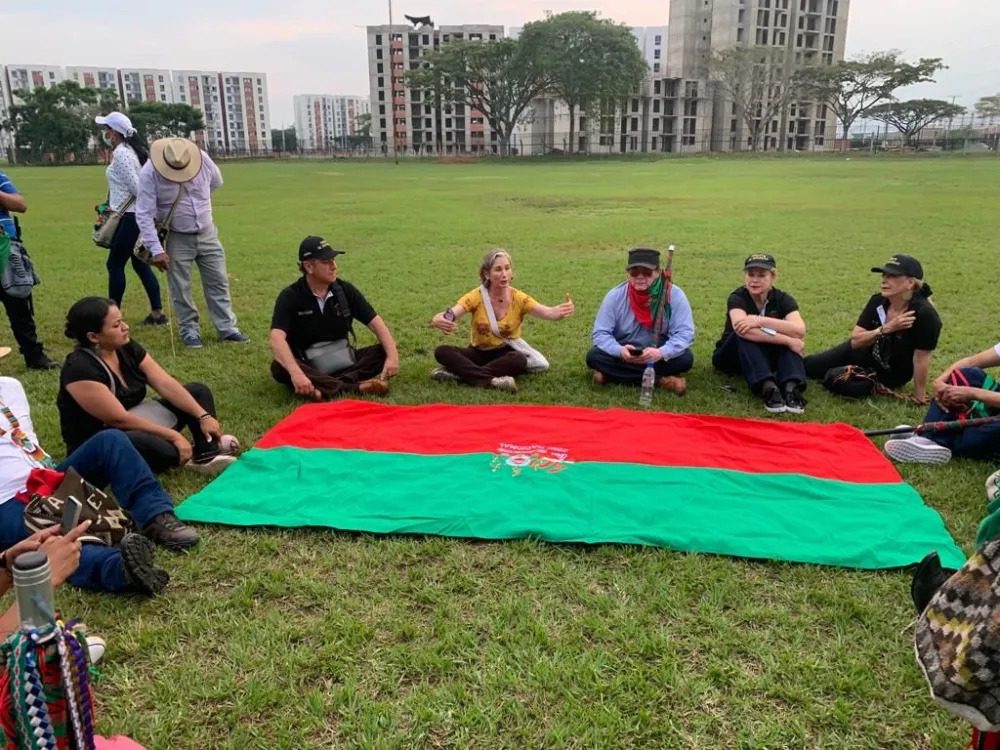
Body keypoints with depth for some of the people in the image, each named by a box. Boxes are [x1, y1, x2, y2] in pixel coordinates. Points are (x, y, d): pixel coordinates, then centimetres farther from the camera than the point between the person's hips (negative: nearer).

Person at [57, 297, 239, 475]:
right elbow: (119, 419, -27)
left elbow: (166, 384, -7)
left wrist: (204, 416, -16)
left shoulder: (127, 348, -3)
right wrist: (173, 436, -25)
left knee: (198, 391, 3)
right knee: (164, 449, -40)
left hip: (137, 427, 9)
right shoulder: (80, 369, -25)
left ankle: (208, 455, -14)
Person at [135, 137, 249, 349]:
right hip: (176, 238, -3)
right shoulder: (149, 173, -22)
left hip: (207, 233, 3)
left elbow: (216, 182, 10)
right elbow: (144, 215, -21)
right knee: (181, 289, 4)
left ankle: (227, 329, 16)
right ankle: (190, 331, 18)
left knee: (218, 282, 7)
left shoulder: (202, 159, -13)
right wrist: (156, 249, -25)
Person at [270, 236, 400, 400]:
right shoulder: (290, 296, -14)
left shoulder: (345, 289, -3)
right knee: (279, 368, -34)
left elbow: (375, 322, -7)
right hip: (308, 366, -3)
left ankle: (327, 388, -35)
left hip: (342, 360, 3)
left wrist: (392, 355, -25)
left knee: (384, 352, -18)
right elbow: (277, 339, -28)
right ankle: (354, 387, -41)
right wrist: (296, 373, -46)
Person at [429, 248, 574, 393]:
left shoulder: (518, 298, -11)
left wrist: (562, 311, -50)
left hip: (505, 353, 0)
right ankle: (490, 381, -40)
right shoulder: (477, 296, -13)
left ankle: (459, 371, -31)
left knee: (519, 360, -37)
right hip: (479, 353, 1)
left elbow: (548, 312, -26)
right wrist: (439, 321, -50)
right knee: (441, 351, -26)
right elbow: (448, 316, -25)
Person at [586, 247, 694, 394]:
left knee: (685, 358, -29)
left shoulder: (674, 295, -14)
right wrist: (620, 350, -34)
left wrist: (661, 353, -39)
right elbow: (600, 333, -12)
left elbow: (685, 333, -18)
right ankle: (661, 380, -30)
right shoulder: (615, 296, -11)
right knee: (593, 356, -27)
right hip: (624, 355, 2)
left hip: (659, 356, -1)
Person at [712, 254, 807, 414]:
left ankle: (791, 387, -45)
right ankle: (768, 388, -50)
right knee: (745, 333, -33)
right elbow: (740, 329, -41)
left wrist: (761, 320, -39)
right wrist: (788, 341, -41)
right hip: (732, 357, -2)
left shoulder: (783, 299, -9)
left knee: (787, 334, -25)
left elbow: (800, 331, -29)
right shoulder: (737, 298, -18)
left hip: (767, 357, 3)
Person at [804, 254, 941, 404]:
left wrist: (919, 395, -24)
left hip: (889, 373, -5)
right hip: (866, 353, 5)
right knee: (809, 365, 9)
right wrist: (886, 328, -34)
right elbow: (856, 341, -18)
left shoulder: (924, 314, -34)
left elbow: (921, 358, -30)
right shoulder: (877, 301, -17)